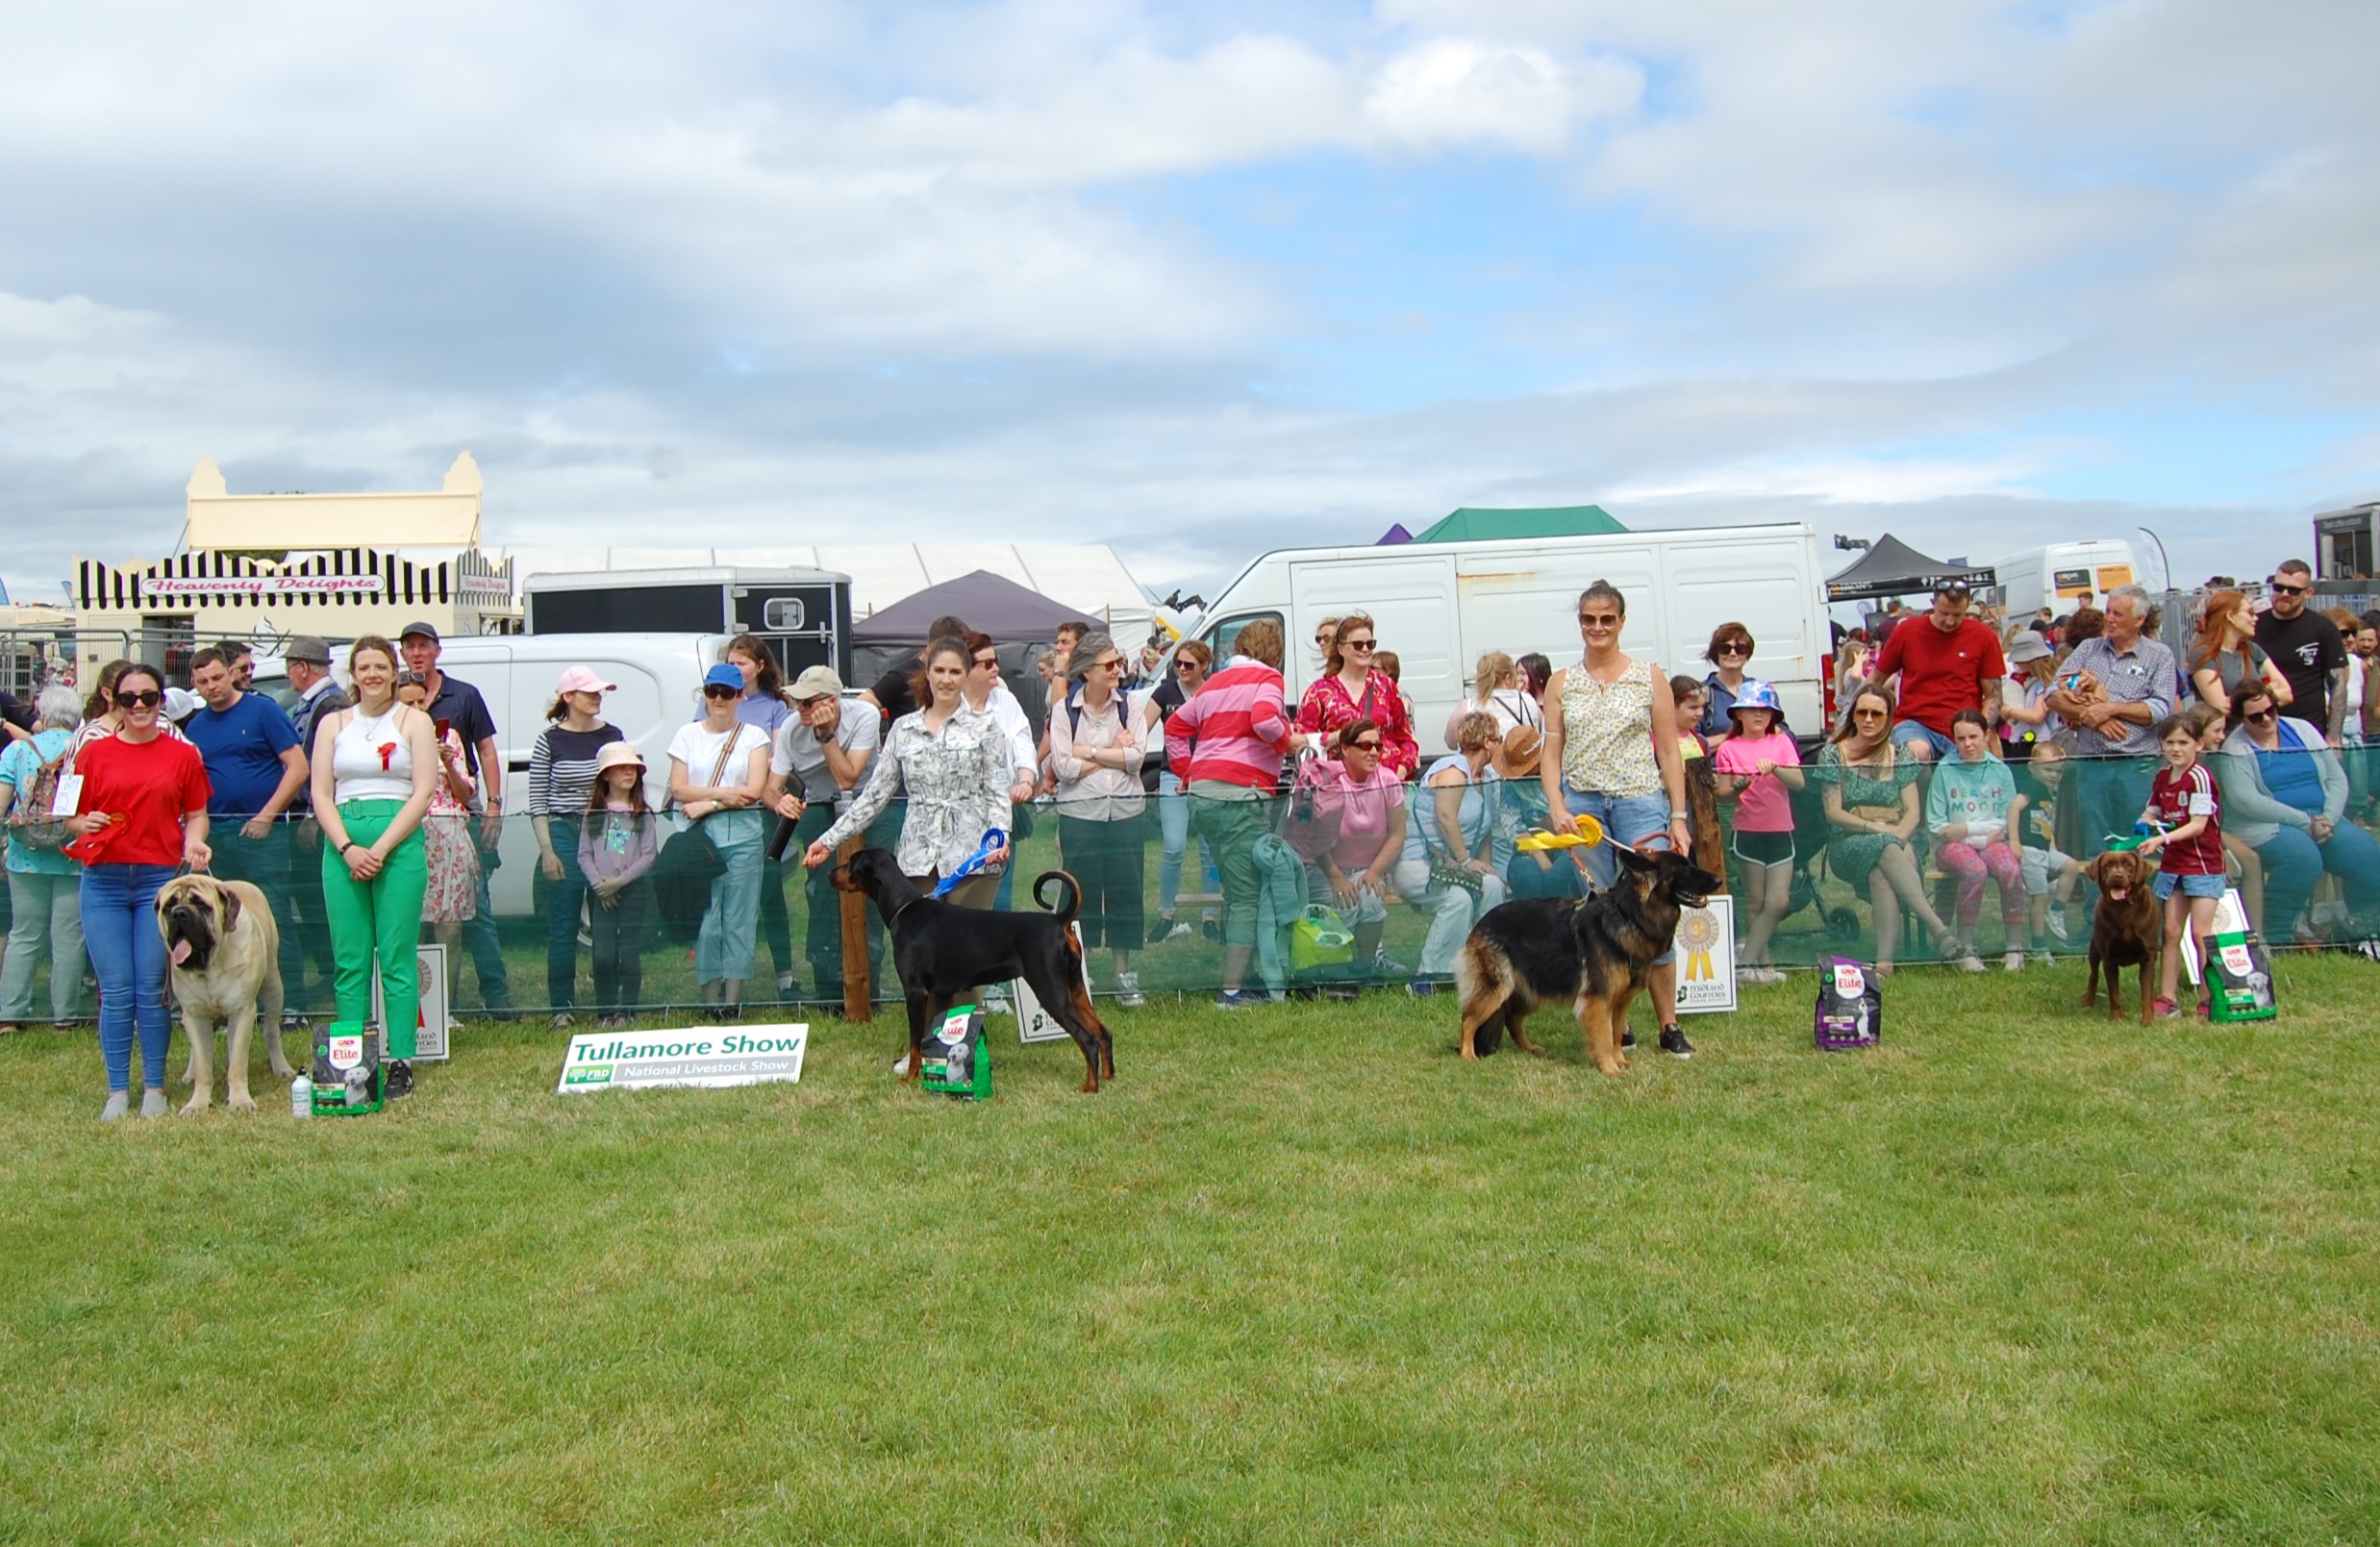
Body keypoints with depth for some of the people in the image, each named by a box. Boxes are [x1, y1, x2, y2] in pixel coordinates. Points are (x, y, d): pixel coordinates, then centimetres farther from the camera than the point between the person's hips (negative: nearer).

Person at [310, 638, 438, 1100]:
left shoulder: (414, 721, 8)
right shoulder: (333, 723, 16)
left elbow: (423, 792, -1)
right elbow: (321, 794, 9)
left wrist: (381, 849, -11)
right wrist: (348, 849, -7)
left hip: (399, 844, -3)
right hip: (342, 846, 3)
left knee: (397, 959, -4)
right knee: (350, 962, 2)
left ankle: (400, 1063, -2)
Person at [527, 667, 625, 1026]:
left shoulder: (613, 736, 7)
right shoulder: (549, 740, -1)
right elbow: (538, 801, 0)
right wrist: (547, 850, -7)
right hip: (564, 834, -2)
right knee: (563, 925, 1)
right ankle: (562, 1006, 9)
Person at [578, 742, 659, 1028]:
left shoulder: (643, 814, 2)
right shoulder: (594, 814, 7)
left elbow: (649, 855, -3)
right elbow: (584, 854, 4)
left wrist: (620, 881, -12)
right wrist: (598, 883, -11)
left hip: (633, 890, -1)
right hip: (600, 893, 1)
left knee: (630, 954, 0)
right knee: (602, 956, -3)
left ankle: (627, 1012, 8)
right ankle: (605, 1013, 7)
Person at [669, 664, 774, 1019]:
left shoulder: (753, 737, 9)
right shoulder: (688, 734, 13)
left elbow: (754, 791, -2)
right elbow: (677, 789, 5)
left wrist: (707, 804, -7)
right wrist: (722, 793, -6)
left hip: (742, 834, -1)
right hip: (696, 835, 1)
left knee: (738, 917, -3)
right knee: (703, 916, -3)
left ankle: (733, 999, 1)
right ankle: (710, 998, 3)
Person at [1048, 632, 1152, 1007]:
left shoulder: (1131, 704, 4)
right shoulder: (1064, 710, 0)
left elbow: (1137, 756, -7)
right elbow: (1064, 766, -9)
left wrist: (1088, 752, -9)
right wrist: (1114, 754, -6)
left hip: (1125, 811, 1)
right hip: (1080, 812, -1)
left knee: (1125, 890, 4)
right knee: (1082, 891, 3)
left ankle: (1124, 974, 13)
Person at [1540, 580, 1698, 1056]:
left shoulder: (1649, 677, 5)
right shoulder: (1562, 683, 9)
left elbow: (1669, 752, 5)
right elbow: (1551, 754, 8)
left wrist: (1678, 817, 0)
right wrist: (1556, 806, -8)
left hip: (1640, 802, -2)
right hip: (1582, 804, 2)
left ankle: (1669, 1026, 0)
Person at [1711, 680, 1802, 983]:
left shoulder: (1781, 742, 7)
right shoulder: (1728, 749, 2)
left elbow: (1799, 782, -4)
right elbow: (1722, 793, -2)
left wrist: (1775, 768, -22)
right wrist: (1738, 786, -23)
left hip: (1780, 832, 2)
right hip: (1748, 831, -2)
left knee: (1779, 902, -5)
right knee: (1756, 903, 1)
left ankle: (1747, 962, -2)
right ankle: (1762, 963, 9)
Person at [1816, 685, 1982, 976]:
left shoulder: (1899, 756, 14)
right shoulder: (1832, 754, 7)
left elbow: (1913, 811, 5)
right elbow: (1833, 813, -1)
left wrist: (1899, 834, -17)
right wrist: (1875, 827, -16)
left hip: (1895, 844, 2)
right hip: (1848, 845, -2)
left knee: (1880, 872, -38)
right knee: (1886, 852, -38)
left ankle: (1885, 961, -50)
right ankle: (1946, 937, -47)